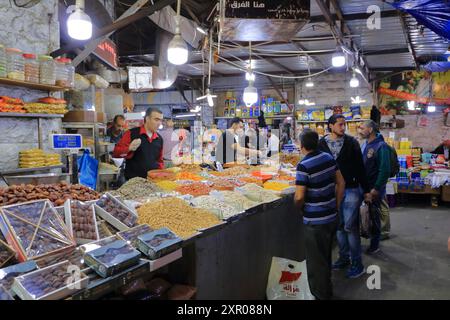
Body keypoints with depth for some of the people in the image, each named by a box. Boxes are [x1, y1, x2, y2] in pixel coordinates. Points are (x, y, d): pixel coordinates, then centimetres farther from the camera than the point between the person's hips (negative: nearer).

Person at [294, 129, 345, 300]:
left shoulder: (303, 165, -20)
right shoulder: (329, 158, 1)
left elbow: (299, 197, -23)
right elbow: (341, 183, 8)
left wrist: (299, 204, -1)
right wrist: (336, 206, 15)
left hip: (315, 221, -8)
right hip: (332, 216, 8)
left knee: (316, 261, 8)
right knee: (326, 257, 24)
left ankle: (320, 295, 22)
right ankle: (327, 290, 41)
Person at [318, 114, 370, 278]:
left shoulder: (351, 142, -4)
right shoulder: (322, 144, 0)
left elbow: (360, 167, -2)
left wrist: (366, 190, -2)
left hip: (351, 190, -3)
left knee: (350, 226, -3)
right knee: (339, 226, 13)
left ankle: (357, 263, 9)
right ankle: (344, 257, 28)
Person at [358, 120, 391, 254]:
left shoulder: (381, 146, -17)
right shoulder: (364, 144, 6)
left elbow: (385, 171, -21)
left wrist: (374, 191, -20)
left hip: (374, 190, -6)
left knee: (374, 217, 7)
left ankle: (375, 245, 22)